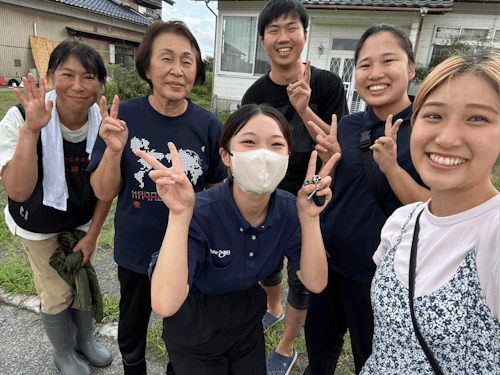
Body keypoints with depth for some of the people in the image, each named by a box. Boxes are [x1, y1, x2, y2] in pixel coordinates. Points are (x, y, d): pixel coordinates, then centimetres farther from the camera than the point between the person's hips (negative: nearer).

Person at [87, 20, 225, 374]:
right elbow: (104, 192, -9)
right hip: (136, 252, 1)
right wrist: (113, 150, -27)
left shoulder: (209, 126, -13)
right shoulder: (124, 116, -13)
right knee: (131, 333, 26)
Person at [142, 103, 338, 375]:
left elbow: (315, 283, -19)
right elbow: (165, 304, -40)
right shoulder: (200, 213, -32)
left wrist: (309, 217, -30)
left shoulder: (289, 209, -18)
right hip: (195, 329, -4)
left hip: (248, 321, 4)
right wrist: (179, 215, -46)